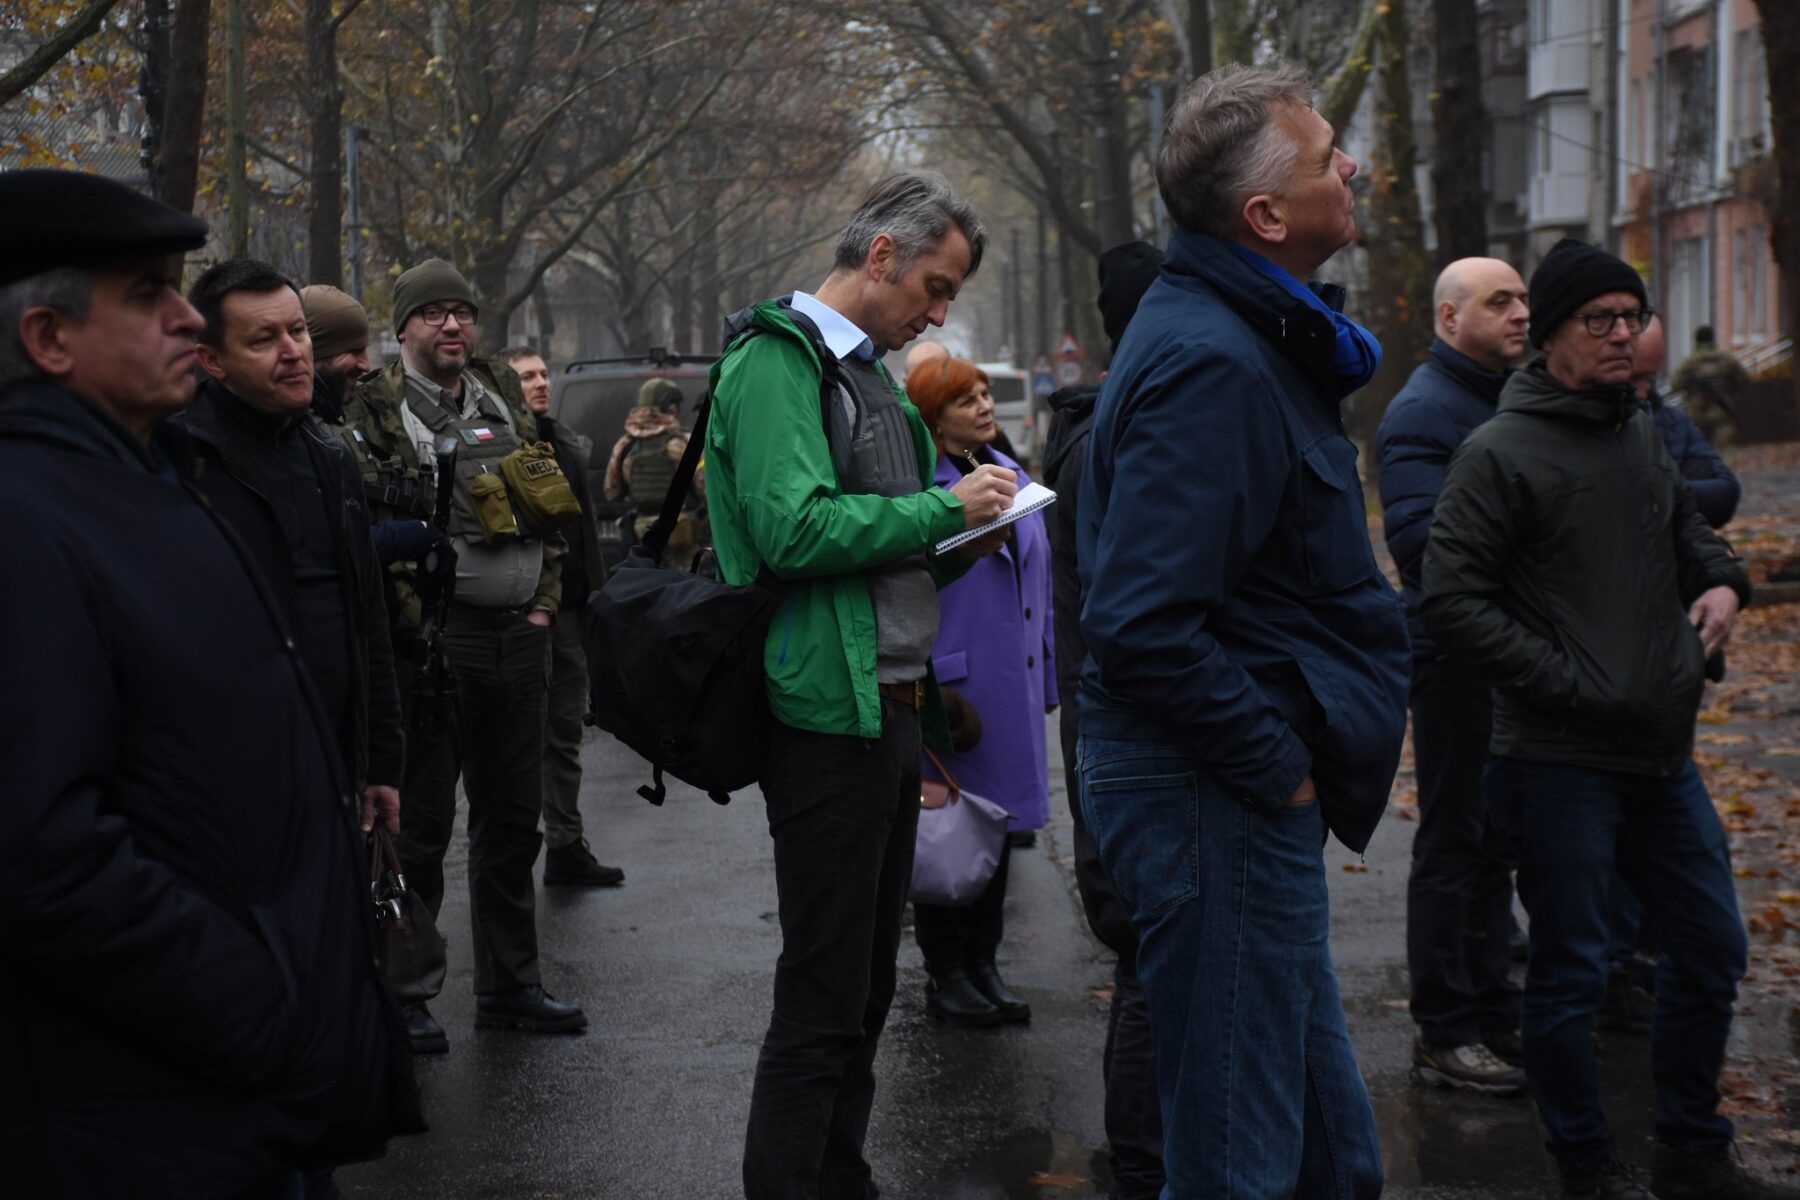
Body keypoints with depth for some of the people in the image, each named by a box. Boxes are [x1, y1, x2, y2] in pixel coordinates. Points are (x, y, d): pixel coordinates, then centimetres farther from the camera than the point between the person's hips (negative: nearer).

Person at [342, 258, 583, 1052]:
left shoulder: (505, 397, 14)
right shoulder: (378, 409, -4)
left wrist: (545, 599, 8)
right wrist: (415, 623, -15)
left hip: (519, 633, 6)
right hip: (436, 635, -6)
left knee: (512, 818, 13)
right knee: (421, 822, -1)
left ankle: (510, 985, 24)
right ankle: (400, 996, 9)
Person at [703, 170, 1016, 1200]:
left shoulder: (872, 375, 18)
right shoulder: (779, 362, -11)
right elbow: (796, 531, -24)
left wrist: (964, 543, 5)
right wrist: (945, 509, -16)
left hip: (893, 707, 10)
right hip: (830, 712, -9)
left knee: (865, 989, 16)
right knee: (824, 996, -5)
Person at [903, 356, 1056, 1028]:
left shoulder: (1010, 474, 12)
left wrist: (1045, 681, 18)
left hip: (1013, 689, 7)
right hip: (951, 689, -7)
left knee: (999, 822, 13)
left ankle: (982, 965, 25)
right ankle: (946, 976, 15)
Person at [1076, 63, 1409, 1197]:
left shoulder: (1255, 338, 13)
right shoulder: (1209, 362, -20)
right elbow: (1145, 628, -28)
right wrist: (1278, 763, -18)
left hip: (1247, 790, 11)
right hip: (1221, 801, -11)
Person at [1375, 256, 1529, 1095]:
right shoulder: (1423, 411, -13)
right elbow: (1417, 537, -24)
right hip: (1454, 654, -9)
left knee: (1495, 839, 15)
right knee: (1455, 843, -2)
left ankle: (1493, 1012, 26)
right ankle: (1444, 1032, 6)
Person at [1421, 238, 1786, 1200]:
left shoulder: (1642, 433, 11)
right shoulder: (1500, 453, -11)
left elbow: (1685, 526, 29)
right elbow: (1448, 601, -15)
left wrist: (1722, 580, 5)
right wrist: (1570, 685, -17)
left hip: (1661, 754, 8)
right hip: (1559, 762, -7)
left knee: (1711, 950, 14)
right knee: (1570, 975, 2)